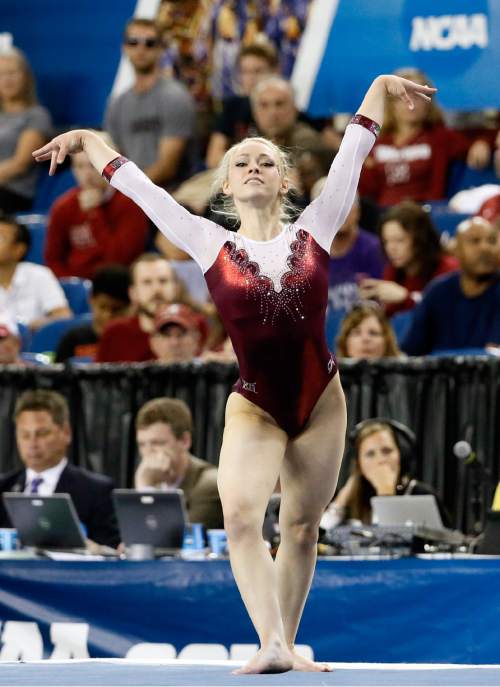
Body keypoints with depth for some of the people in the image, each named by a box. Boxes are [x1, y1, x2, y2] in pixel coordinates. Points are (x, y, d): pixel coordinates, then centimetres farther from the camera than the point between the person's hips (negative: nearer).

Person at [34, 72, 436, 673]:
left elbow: (353, 153, 6)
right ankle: (271, 644, -30)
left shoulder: (315, 228, 0)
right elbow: (138, 186, 5)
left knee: (301, 527, 7)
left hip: (321, 399, 2)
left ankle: (288, 645, 17)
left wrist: (384, 87, 13)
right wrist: (86, 140, 10)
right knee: (241, 515, -23)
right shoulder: (211, 245, -1)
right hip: (254, 408, -2)